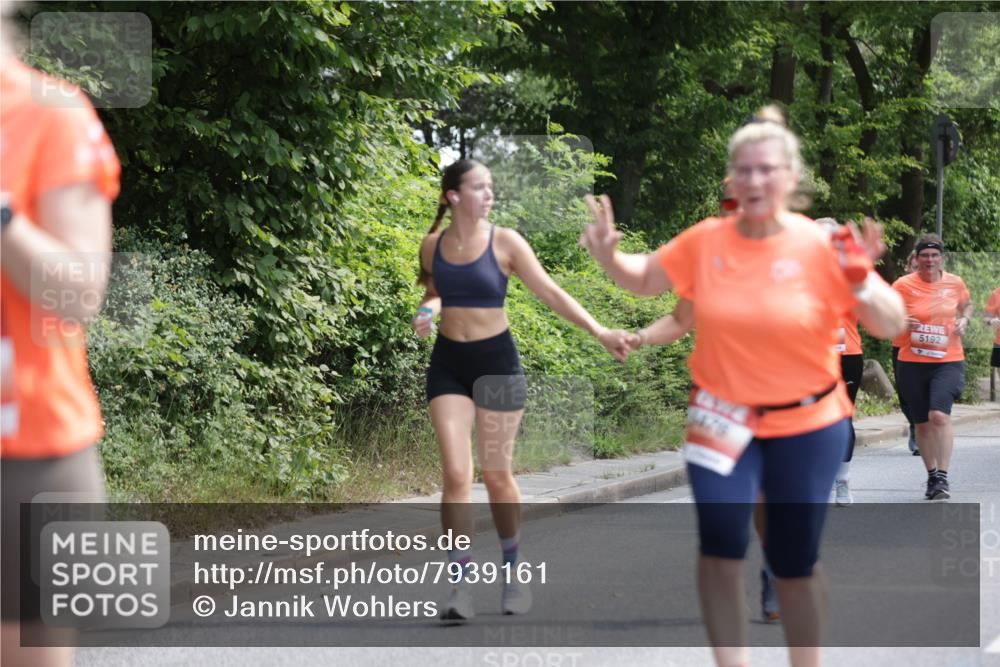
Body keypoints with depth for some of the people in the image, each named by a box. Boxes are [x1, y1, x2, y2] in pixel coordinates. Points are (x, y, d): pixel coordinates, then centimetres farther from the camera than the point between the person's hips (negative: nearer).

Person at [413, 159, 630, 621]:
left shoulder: (504, 242, -6)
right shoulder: (432, 245, 1)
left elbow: (550, 293, -7)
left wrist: (598, 332, -15)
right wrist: (426, 312, -3)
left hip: (496, 361, -1)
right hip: (448, 363, 1)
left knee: (497, 474, 5)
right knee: (456, 474, -9)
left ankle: (513, 574, 25)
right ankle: (460, 586, -9)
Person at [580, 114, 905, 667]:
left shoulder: (820, 246, -12)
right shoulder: (705, 240, -5)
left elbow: (890, 326, -10)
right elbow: (643, 280, 11)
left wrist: (860, 281, -29)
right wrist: (609, 257, -10)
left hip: (807, 425, -1)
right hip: (723, 421, 1)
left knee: (794, 560, 8)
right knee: (720, 534, -19)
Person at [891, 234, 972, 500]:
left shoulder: (955, 282, 2)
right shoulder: (903, 285, -5)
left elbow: (966, 304, 23)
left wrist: (964, 320, 2)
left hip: (948, 361, -1)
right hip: (912, 362, 1)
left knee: (939, 415, -20)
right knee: (922, 423, 9)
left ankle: (943, 478, -17)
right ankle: (932, 477, 26)